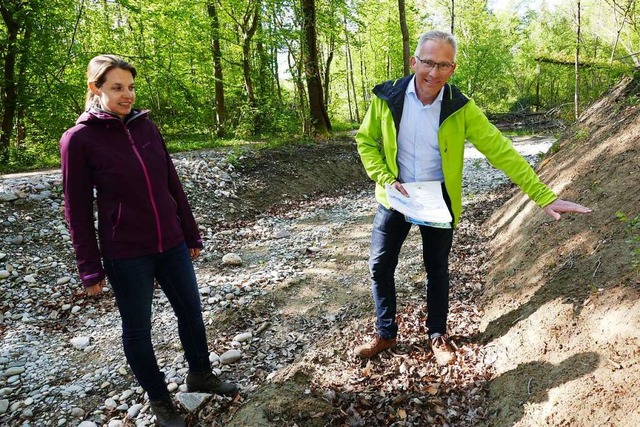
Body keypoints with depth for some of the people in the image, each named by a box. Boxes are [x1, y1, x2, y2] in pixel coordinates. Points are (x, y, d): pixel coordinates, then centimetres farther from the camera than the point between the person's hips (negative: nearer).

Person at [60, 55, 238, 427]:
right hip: (126, 254, -4)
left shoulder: (147, 126, 4)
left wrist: (192, 234, 11)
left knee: (192, 312, 15)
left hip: (171, 244, 5)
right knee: (137, 328, 11)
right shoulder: (79, 139, -8)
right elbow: (78, 209, -6)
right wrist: (90, 268, -6)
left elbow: (173, 185, 8)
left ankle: (200, 374, 39)